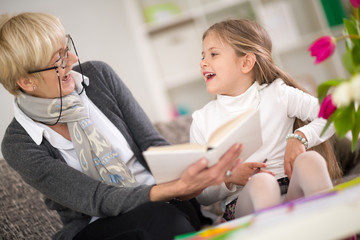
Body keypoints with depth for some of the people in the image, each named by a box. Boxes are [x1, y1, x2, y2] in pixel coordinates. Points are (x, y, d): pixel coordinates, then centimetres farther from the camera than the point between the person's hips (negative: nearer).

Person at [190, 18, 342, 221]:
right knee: (260, 182, -35)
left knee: (309, 160, -30)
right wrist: (228, 180, -12)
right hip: (242, 202, -1)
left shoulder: (277, 94, 7)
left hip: (291, 192, 1)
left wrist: (300, 137, -15)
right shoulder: (202, 120, 9)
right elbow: (201, 197, 9)